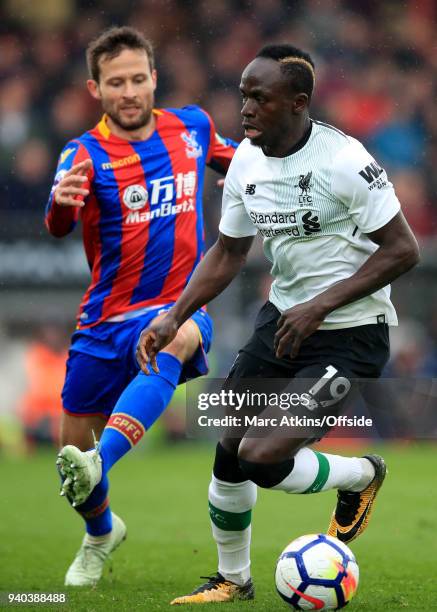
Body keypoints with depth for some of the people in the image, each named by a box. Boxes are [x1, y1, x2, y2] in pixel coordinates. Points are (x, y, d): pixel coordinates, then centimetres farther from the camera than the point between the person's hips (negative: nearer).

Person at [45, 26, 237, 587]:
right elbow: (58, 226, -28)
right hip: (105, 320, 1)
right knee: (73, 441, 7)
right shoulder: (86, 153, -10)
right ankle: (100, 532, 41)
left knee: (173, 337, -37)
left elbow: (230, 159, 25)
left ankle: (97, 466, -53)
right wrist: (61, 203, -51)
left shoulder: (191, 126, 2)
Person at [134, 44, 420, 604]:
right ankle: (232, 581, 29)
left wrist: (319, 307, -23)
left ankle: (362, 476, 13)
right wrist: (175, 318, 1)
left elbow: (402, 250, -20)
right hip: (283, 318, 7)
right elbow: (227, 253, 13)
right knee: (229, 452, 6)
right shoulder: (245, 161, 0)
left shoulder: (343, 160, -22)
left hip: (349, 333, -7)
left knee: (262, 458, -18)